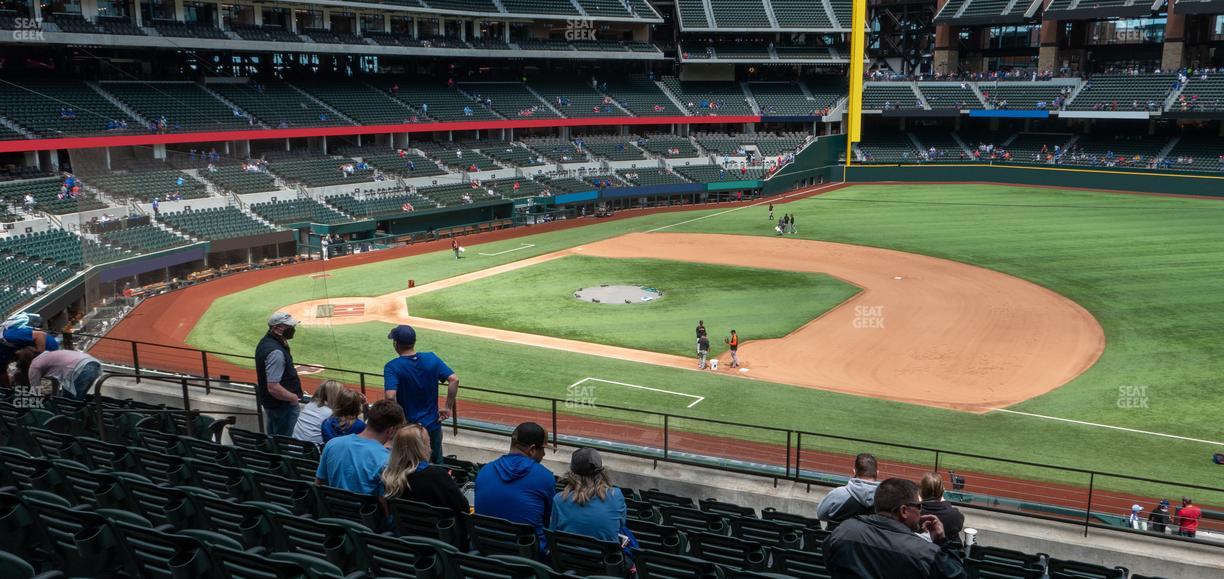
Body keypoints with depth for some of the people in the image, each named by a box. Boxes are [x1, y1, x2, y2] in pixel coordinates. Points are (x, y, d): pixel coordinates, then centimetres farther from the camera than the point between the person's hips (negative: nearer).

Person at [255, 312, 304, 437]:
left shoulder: (266, 341, 3)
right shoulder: (276, 352, -28)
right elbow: (273, 388, -30)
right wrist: (293, 397, -16)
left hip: (270, 403, 10)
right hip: (282, 405, -10)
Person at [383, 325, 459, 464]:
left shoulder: (392, 367, -15)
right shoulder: (431, 359, -4)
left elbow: (390, 396, -29)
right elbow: (454, 379, -11)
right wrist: (448, 408, -4)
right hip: (433, 425, 3)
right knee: (437, 465, 20)